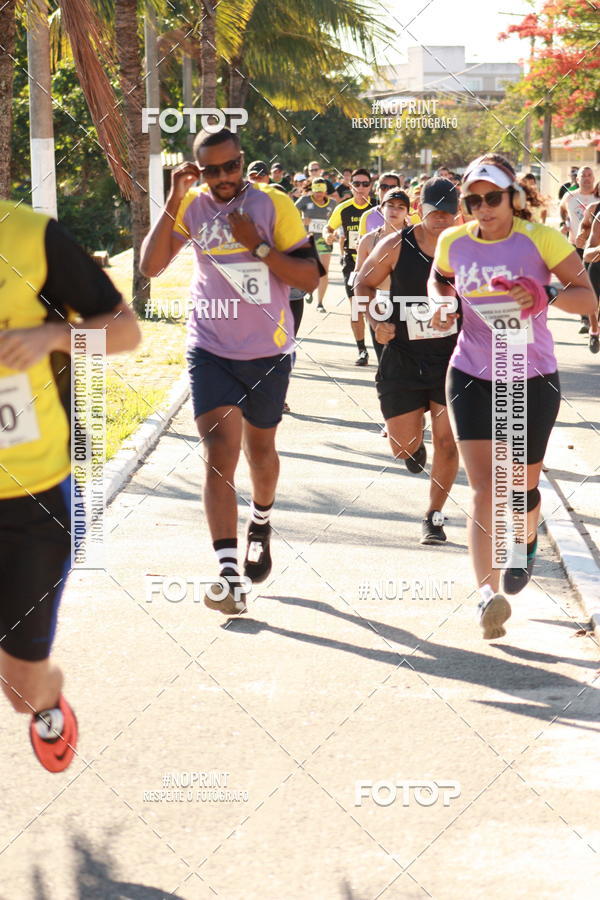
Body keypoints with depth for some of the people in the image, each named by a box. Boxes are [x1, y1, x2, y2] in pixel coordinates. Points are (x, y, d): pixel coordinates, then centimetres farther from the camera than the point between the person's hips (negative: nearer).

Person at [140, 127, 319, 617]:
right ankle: (229, 577, -20)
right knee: (220, 454, -13)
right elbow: (151, 265, -7)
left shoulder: (274, 205, -8)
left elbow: (309, 278, -9)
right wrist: (173, 202, -14)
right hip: (211, 351, 0)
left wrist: (257, 245, -21)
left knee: (260, 448, 18)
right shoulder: (192, 207, -1)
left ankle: (261, 525, 50)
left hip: (268, 351, 0)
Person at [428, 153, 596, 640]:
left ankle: (526, 544, 46)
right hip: (472, 377, 1)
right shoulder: (454, 242, 0)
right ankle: (487, 591, -23)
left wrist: (547, 294, -29)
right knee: (484, 488, -13)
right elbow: (438, 278, 22)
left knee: (522, 487, 12)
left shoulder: (540, 239, -11)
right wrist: (442, 304, 0)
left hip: (533, 380, -1)